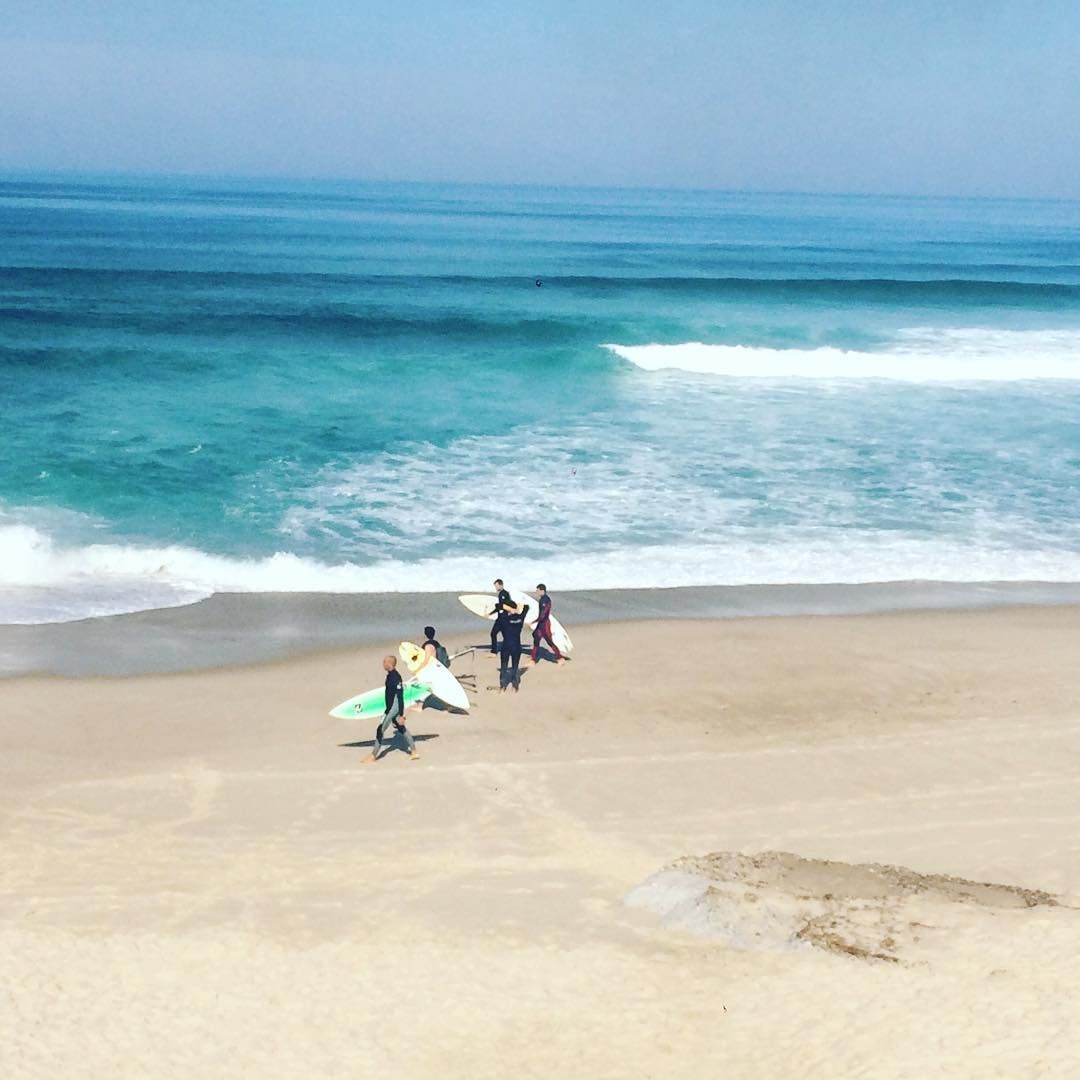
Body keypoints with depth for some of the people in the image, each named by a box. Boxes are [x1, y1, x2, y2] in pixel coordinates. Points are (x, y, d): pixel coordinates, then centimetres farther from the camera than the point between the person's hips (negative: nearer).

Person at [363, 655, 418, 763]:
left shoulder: (395, 677, -22)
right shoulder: (390, 675, 8)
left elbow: (400, 696, -23)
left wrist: (401, 715, -22)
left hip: (393, 708, -10)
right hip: (391, 707, 10)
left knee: (380, 729, -5)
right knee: (401, 729, 16)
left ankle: (373, 755, 2)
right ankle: (414, 751, 22)